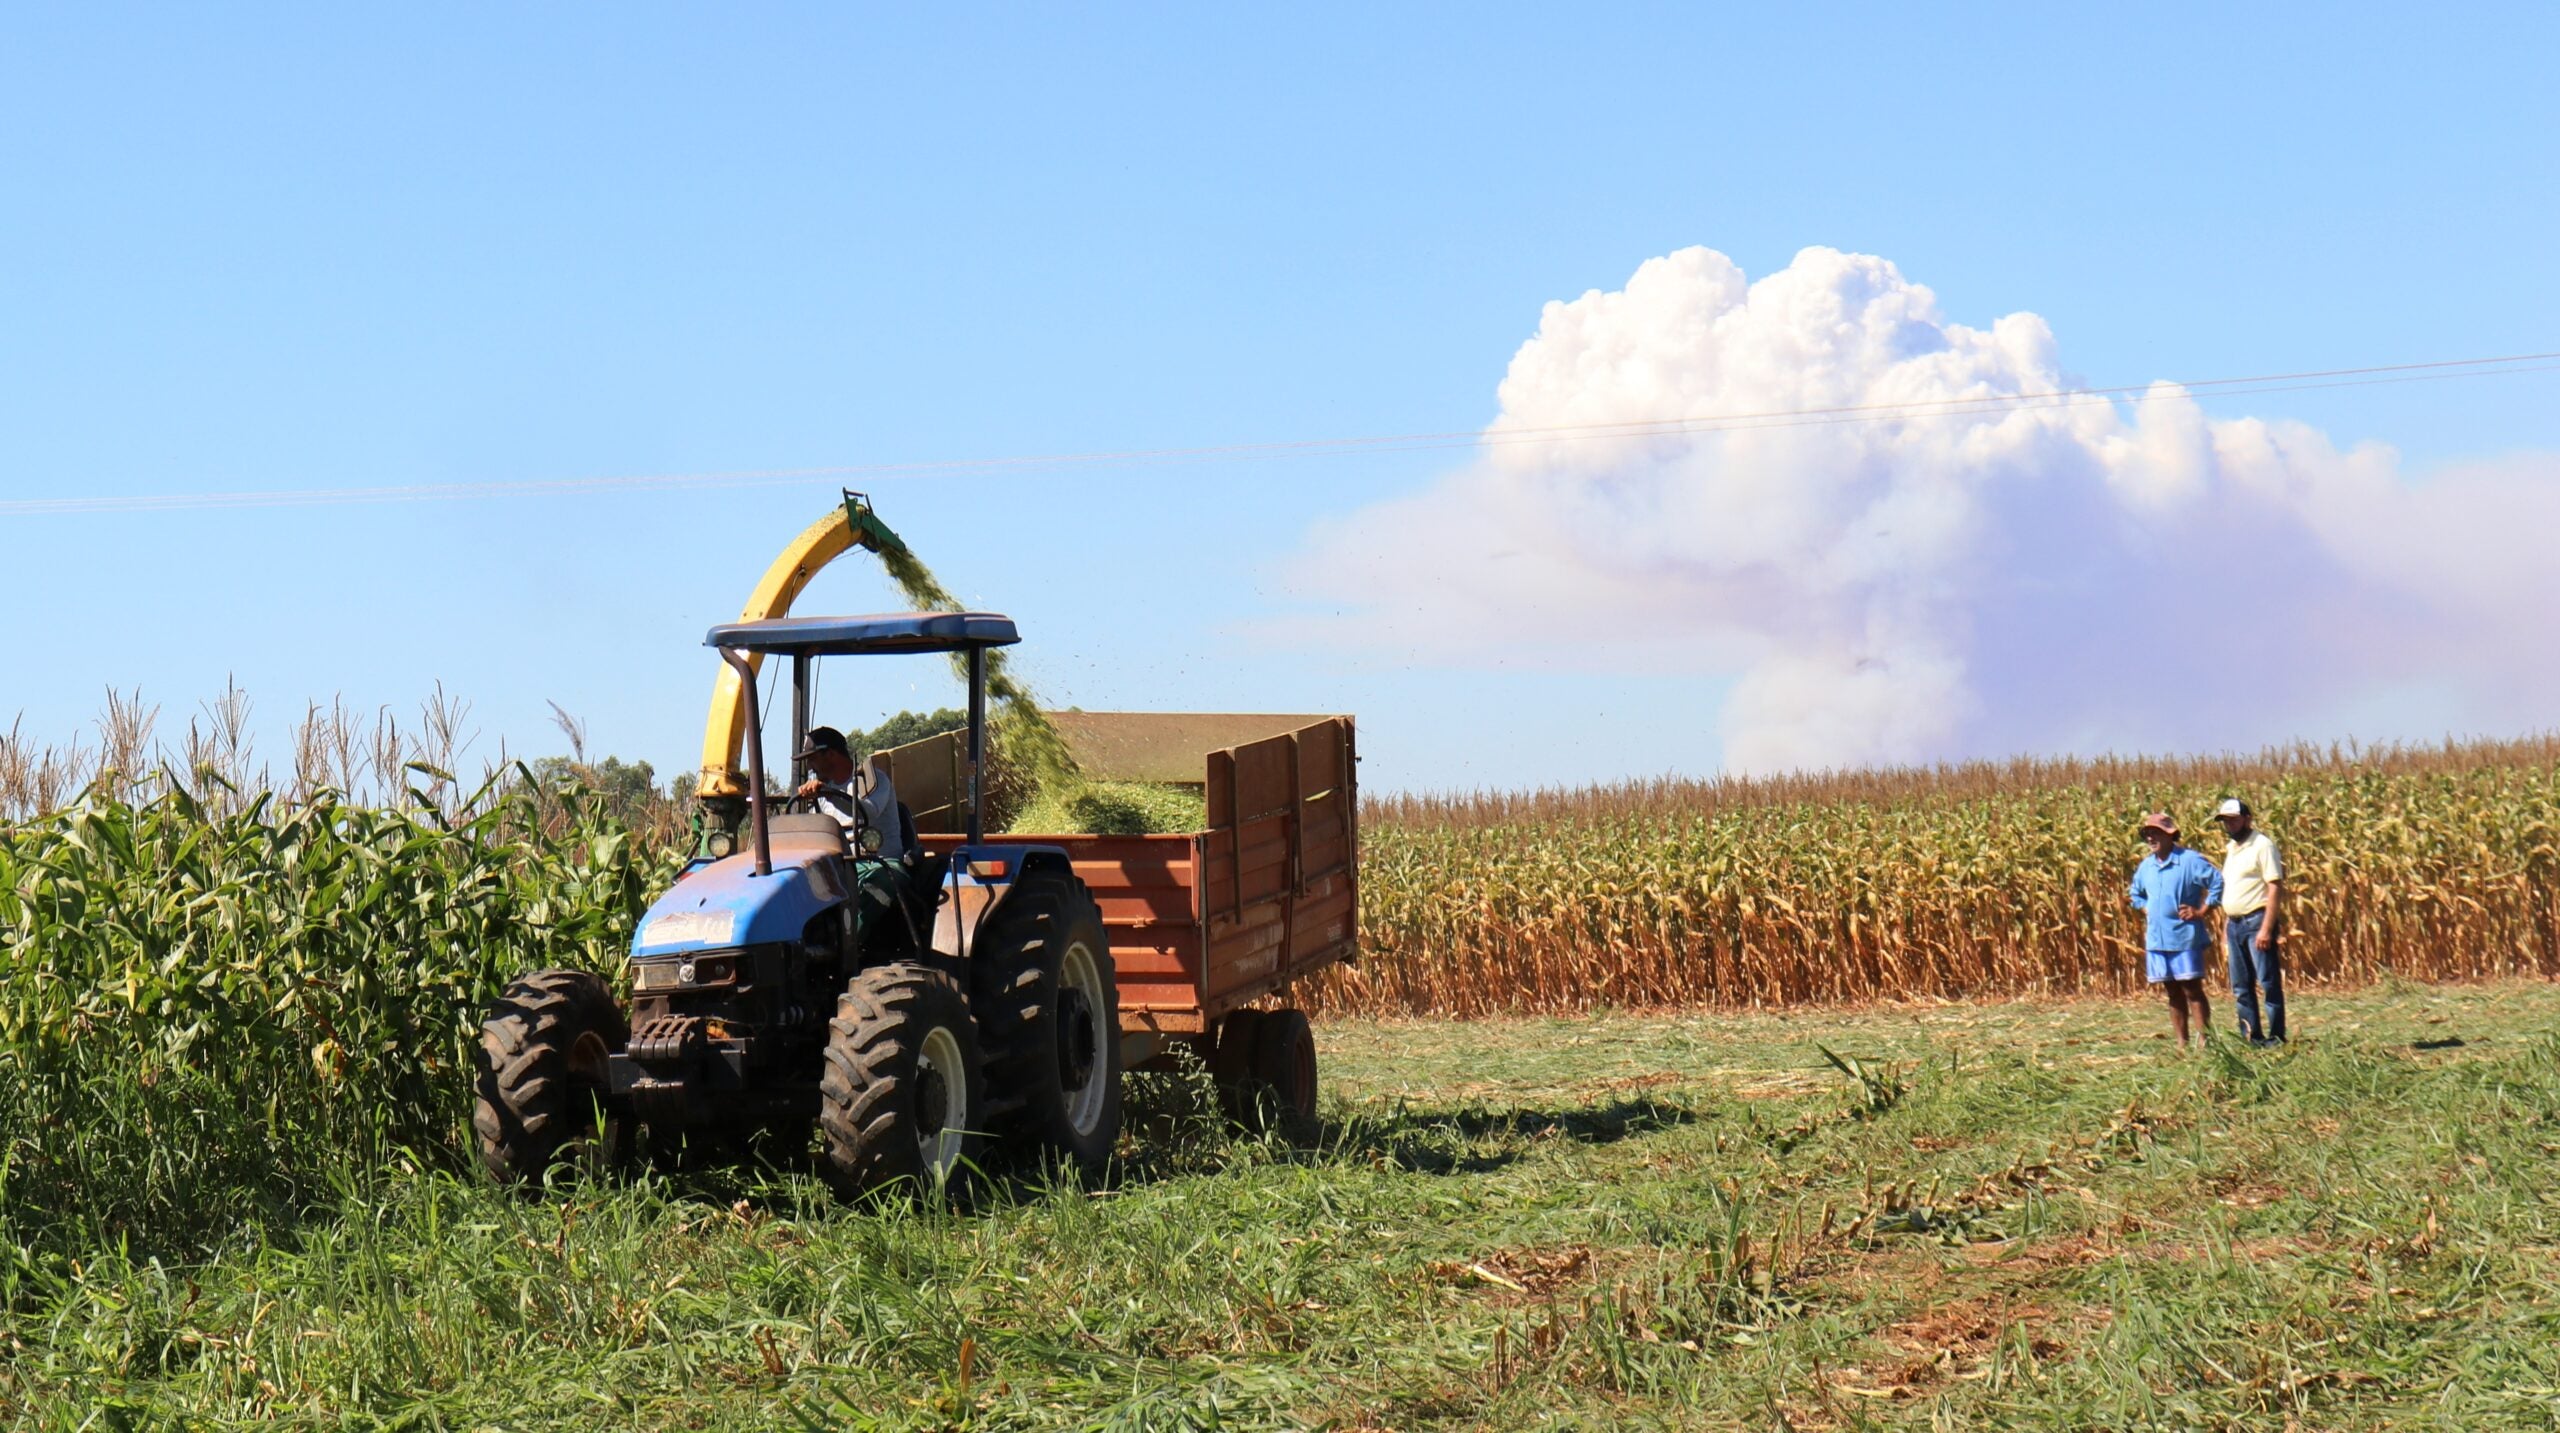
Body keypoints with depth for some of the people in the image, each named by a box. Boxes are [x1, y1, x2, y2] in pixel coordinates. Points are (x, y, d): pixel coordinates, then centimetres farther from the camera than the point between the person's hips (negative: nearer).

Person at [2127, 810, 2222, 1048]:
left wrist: (2202, 911, -13)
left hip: (2185, 937, -6)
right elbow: (2136, 893, 30)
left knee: (2192, 990, -6)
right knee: (2174, 993, 10)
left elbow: (2218, 883, -13)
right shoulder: (2146, 865, 11)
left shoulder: (2190, 860, -9)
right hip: (2157, 938, 6)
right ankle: (2182, 1043, 14)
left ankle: (2205, 1041, -5)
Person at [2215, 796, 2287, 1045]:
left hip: (2256, 921, -9)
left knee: (2269, 983, -5)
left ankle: (2276, 1037, -2)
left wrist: (2266, 928, -20)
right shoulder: (2232, 848, 16)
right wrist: (2225, 925, 14)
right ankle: (2250, 1037, 16)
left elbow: (2275, 887, -15)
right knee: (2241, 986, 10)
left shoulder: (2262, 845, -9)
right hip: (2235, 924, 9)